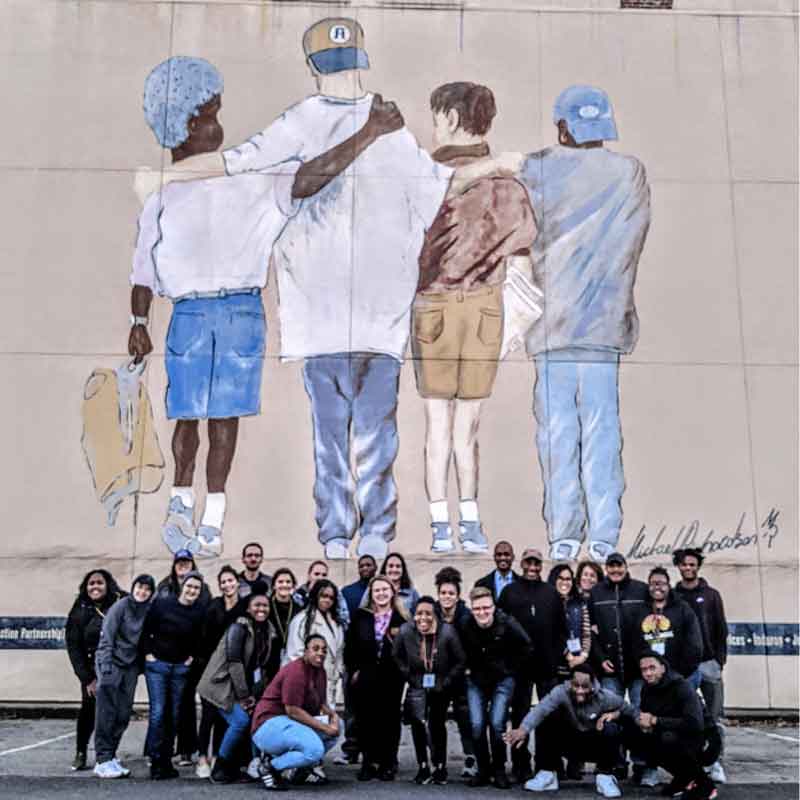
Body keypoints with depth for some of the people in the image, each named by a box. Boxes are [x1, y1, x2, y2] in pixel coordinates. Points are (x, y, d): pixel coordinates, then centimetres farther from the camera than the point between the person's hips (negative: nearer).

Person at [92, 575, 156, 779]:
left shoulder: (149, 611, 5)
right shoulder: (121, 605, -10)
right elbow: (106, 636, -12)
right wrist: (106, 663, -18)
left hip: (131, 665, 5)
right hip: (111, 662, -5)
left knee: (123, 715, 4)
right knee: (107, 713, -7)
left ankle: (110, 756, 14)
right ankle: (102, 760, -4)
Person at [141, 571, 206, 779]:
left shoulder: (200, 612, -2)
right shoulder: (162, 604, -8)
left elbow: (201, 639, 13)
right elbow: (146, 630, 0)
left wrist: (192, 656, 3)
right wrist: (148, 653, -4)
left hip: (181, 667, 2)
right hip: (157, 664, -2)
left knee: (173, 714, 6)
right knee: (158, 712, -9)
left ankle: (167, 759, 17)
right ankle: (156, 761, -1)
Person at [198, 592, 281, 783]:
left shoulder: (269, 633, 6)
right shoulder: (239, 627, -15)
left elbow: (265, 666, 9)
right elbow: (234, 661, -19)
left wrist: (253, 694, 0)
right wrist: (243, 695, -17)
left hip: (243, 686, 7)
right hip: (222, 683, -7)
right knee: (241, 721, -21)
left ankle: (232, 767, 11)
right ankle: (219, 768, -4)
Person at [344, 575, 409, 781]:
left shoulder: (402, 618, 2)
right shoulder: (360, 616, 6)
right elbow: (350, 645, 5)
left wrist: (403, 671, -10)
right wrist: (353, 670, -1)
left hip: (392, 677, -1)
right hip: (365, 676, 1)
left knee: (389, 718, 2)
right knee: (366, 718, 1)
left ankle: (387, 764, 11)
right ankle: (369, 762, 11)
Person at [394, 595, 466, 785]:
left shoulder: (447, 632, -21)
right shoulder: (405, 631, -17)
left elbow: (459, 662, -10)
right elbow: (398, 657, 1)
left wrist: (446, 683, -11)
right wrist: (409, 677, -4)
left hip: (441, 686, 0)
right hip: (418, 685, 0)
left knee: (437, 724, 10)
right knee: (417, 720, -18)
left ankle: (440, 767, 28)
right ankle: (423, 767, -4)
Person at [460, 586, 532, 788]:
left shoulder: (507, 624, -20)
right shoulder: (466, 627, -13)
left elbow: (526, 648, -6)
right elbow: (461, 652, 9)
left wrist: (511, 670, -2)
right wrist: (468, 669, 3)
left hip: (502, 680, -2)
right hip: (476, 680, 2)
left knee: (497, 724, -11)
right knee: (477, 725, -7)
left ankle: (499, 770, 10)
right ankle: (483, 769, 13)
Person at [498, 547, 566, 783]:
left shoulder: (551, 593, 10)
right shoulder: (509, 592, 5)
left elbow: (561, 628, 8)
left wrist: (558, 655, -1)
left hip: (548, 665, 1)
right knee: (520, 715, 4)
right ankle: (521, 765, 12)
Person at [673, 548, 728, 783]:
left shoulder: (711, 595, 9)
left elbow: (721, 629, 7)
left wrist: (720, 658, -1)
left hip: (708, 662, 0)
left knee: (714, 716, -3)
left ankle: (715, 761, 3)